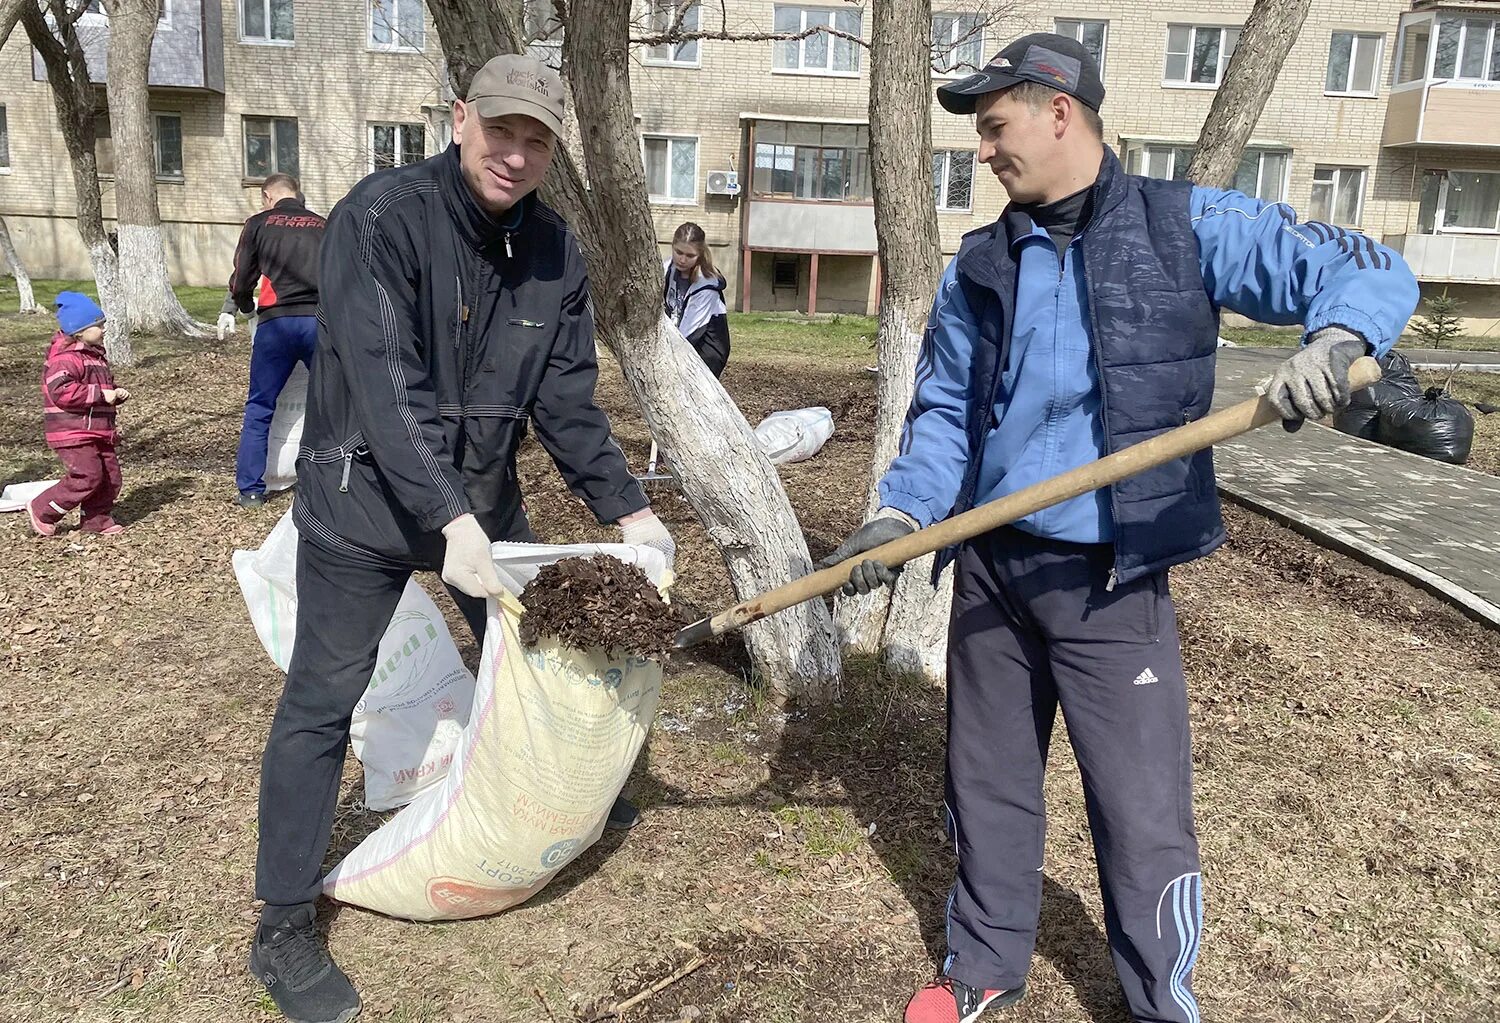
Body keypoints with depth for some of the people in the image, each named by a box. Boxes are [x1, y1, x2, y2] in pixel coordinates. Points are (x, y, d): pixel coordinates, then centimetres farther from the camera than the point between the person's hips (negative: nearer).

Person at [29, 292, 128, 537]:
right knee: (87, 476, -13)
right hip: (73, 432, -10)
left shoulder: (94, 354, 17)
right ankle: (42, 511, 5)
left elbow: (102, 385, 30)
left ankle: (96, 520, 22)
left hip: (98, 431, 10)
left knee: (110, 477, 8)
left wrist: (116, 393, 7)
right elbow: (61, 391, -29)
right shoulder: (65, 358, -15)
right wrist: (100, 394, -25)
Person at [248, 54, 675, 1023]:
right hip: (365, 499, -5)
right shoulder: (383, 215, -19)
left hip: (484, 495, 6)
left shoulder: (556, 253, -3)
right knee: (323, 702, 0)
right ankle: (285, 926, 15)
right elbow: (384, 383, -28)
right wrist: (450, 522, -35)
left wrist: (628, 506, -10)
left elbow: (567, 401, -1)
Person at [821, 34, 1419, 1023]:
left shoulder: (1186, 225, -3)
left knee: (1144, 819, 3)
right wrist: (901, 512, -5)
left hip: (1113, 582, -4)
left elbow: (1372, 273, -5)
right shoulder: (980, 268, 8)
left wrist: (1335, 338, -27)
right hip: (991, 570, 4)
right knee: (987, 786, 17)